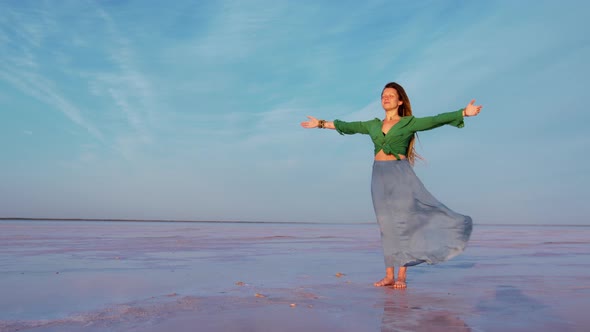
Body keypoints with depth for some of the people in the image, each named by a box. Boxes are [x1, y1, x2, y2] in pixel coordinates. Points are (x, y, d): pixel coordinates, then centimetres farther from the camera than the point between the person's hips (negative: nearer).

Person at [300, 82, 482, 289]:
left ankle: (401, 276, 2)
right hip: (380, 176, 4)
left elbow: (436, 120, -4)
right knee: (387, 225, 4)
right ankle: (389, 275, 9)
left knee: (402, 222, -4)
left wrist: (464, 112, -14)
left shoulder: (409, 123, 5)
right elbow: (347, 127, 23)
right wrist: (321, 123, 27)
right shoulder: (373, 125, 16)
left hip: (400, 175, -4)